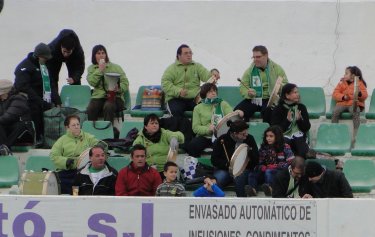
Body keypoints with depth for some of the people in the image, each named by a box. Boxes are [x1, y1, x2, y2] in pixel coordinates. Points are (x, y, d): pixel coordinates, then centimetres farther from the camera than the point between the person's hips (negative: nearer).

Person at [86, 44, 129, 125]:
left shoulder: (115, 67, 11)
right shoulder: (91, 68, 17)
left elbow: (125, 83, 4)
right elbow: (92, 82, -3)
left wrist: (118, 88, -18)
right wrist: (100, 70, -7)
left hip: (114, 97, -2)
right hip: (98, 97, 2)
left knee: (108, 107, -37)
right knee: (91, 109, -32)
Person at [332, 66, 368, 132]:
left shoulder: (360, 83, 6)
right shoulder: (342, 83, 13)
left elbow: (365, 96, 0)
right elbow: (335, 94, 6)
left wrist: (359, 93, -23)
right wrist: (343, 97, -14)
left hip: (354, 104, -2)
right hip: (342, 104, 2)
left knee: (355, 112, -36)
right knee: (335, 111, -29)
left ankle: (356, 131, -35)